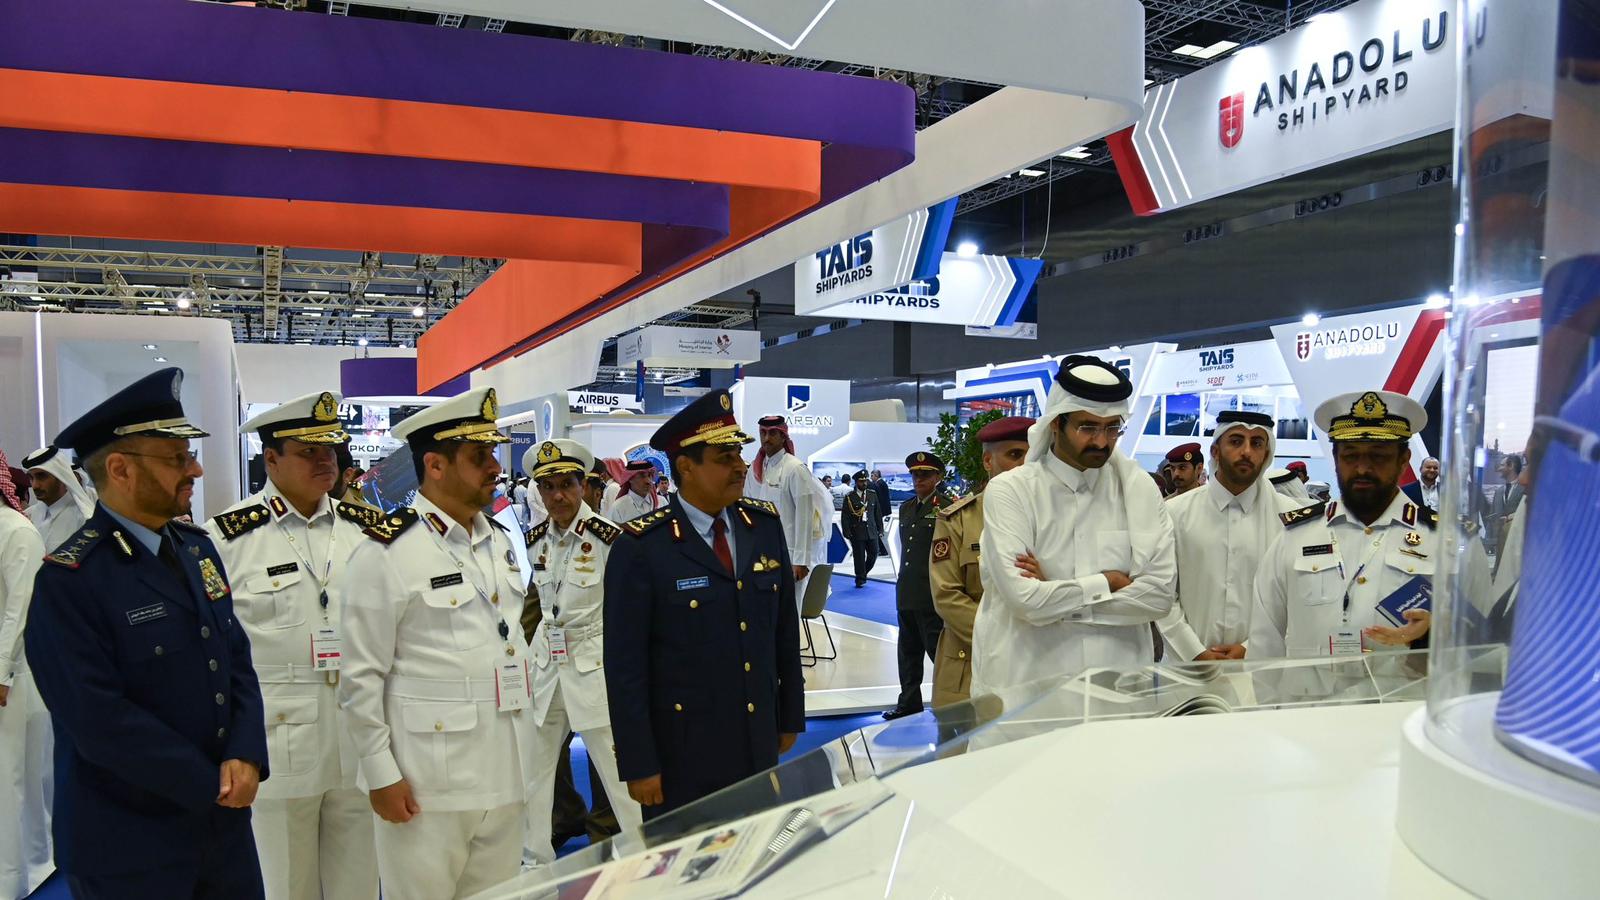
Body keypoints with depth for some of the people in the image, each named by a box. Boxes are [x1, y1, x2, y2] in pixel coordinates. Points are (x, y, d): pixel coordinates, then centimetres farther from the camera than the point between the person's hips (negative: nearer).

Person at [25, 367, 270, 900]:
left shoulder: (197, 546, 5)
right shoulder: (68, 580, -17)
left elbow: (237, 660, 6)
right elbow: (100, 721, -21)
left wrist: (245, 757, -9)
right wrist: (212, 782, -14)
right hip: (129, 845, -6)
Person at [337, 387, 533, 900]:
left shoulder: (500, 541, 10)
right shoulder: (386, 552, -11)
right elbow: (361, 678, -10)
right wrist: (381, 775, -11)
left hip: (505, 775, 6)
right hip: (425, 781, -6)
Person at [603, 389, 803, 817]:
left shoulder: (765, 524, 1)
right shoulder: (642, 546, -14)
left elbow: (785, 627, 9)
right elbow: (625, 665, -12)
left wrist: (790, 717, 13)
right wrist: (638, 765, -11)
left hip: (760, 745, 5)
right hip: (681, 754, -4)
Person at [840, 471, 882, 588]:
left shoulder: (873, 495, 9)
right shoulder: (849, 497, -2)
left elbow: (878, 513, 11)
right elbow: (845, 517, -3)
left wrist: (880, 530, 8)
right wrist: (847, 533, -10)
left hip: (871, 531, 3)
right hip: (857, 532, -3)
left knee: (873, 554, 4)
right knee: (859, 557, 0)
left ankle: (863, 573, 27)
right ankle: (860, 579, 12)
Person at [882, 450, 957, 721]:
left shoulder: (947, 507, -7)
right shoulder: (906, 508, 16)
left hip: (932, 596, -8)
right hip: (906, 594, 8)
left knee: (937, 649, -3)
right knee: (908, 651, 15)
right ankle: (909, 702, 25)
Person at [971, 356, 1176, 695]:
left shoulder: (1139, 488, 4)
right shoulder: (1009, 491, -5)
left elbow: (1159, 594, -5)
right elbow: (1025, 599, -14)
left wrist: (1057, 596, -8)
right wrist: (1109, 583, -4)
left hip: (1118, 681, 2)